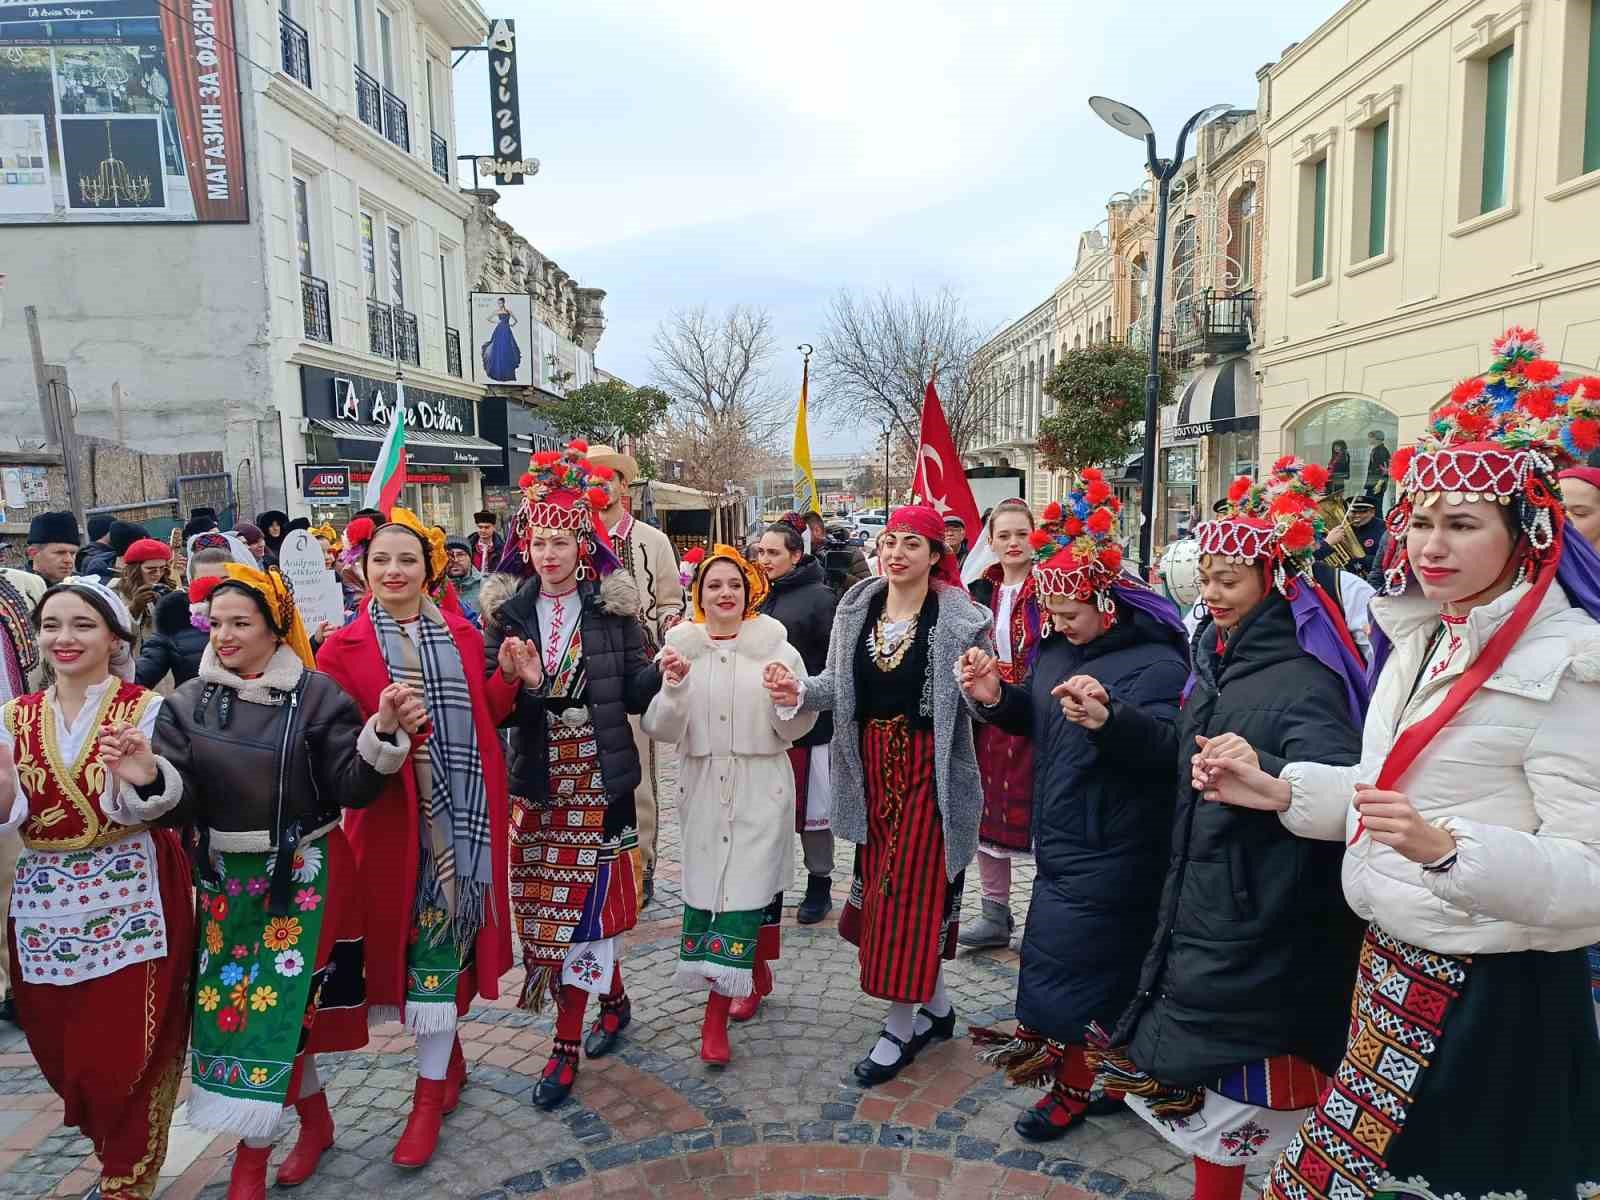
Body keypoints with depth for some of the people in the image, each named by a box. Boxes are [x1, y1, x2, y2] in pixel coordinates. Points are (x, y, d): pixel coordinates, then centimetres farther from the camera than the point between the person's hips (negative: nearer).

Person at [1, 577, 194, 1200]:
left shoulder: (145, 709, -5)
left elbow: (155, 806, -17)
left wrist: (145, 776, -39)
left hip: (130, 899, -4)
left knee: (130, 1048, -1)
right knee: (60, 1049, 13)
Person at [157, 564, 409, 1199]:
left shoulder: (315, 694, -8)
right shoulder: (188, 702, 3)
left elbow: (353, 787, -12)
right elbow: (175, 795, -7)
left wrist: (383, 732, -29)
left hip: (302, 874, -4)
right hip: (225, 878, 4)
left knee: (272, 1001, 0)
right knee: (229, 999, 7)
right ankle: (314, 1119, 29)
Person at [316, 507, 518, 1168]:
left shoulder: (462, 635, 6)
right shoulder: (342, 648, -2)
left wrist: (507, 678, -6)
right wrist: (382, 728, -24)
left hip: (463, 813, 1)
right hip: (394, 818, -1)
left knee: (443, 936, 5)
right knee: (408, 933, 10)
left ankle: (431, 1092, 19)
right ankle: (449, 1059, 35)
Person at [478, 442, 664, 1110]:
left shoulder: (613, 606, -2)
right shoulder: (506, 611, 2)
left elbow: (634, 691, -1)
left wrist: (664, 671, -20)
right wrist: (519, 682, -23)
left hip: (598, 778, -2)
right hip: (537, 780, 3)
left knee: (581, 902, 0)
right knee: (547, 904, 11)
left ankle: (566, 1044, 14)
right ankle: (612, 999, 36)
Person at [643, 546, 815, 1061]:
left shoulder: (776, 648, -3)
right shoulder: (680, 650, 2)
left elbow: (795, 729, 0)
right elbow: (662, 730, -1)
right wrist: (673, 688, -18)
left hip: (760, 788, -2)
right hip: (703, 787, 3)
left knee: (742, 889, -6)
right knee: (706, 886, 7)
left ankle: (717, 1013, 3)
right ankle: (757, 977, 31)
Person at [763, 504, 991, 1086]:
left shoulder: (960, 620, -10)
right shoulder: (855, 608, 4)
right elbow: (839, 684, 6)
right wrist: (800, 691, -13)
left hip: (927, 771, -5)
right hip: (872, 768, 5)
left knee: (911, 889, -1)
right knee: (880, 884, 13)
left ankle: (901, 1027, 18)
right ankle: (936, 1006, 34)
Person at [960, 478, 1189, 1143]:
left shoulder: (1154, 661, -18)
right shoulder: (1054, 647, 5)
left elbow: (1169, 744, -32)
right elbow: (1034, 719, 15)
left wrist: (1108, 720, -50)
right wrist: (996, 697, -6)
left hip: (1111, 852, -8)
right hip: (1061, 835, 8)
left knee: (1070, 963, 1)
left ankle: (1074, 1083, 23)